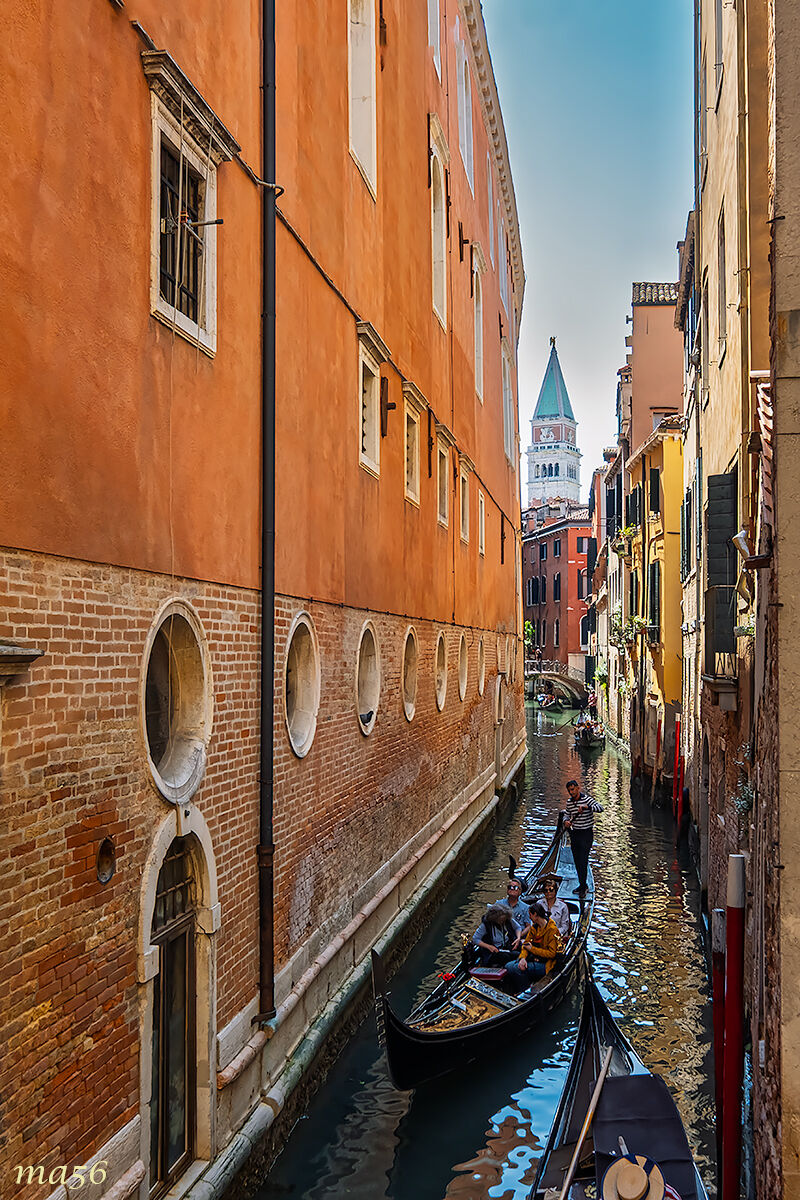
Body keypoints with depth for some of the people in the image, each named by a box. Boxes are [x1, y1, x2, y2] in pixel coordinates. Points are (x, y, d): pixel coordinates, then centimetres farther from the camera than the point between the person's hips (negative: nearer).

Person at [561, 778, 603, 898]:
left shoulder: (587, 799, -13)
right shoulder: (568, 802, 6)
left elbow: (600, 808, -27)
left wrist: (587, 807, -41)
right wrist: (566, 822, -4)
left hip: (586, 834, -6)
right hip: (574, 833, 6)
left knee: (583, 861, -8)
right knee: (577, 861, 11)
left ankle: (583, 888, -1)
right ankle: (582, 884, 23)